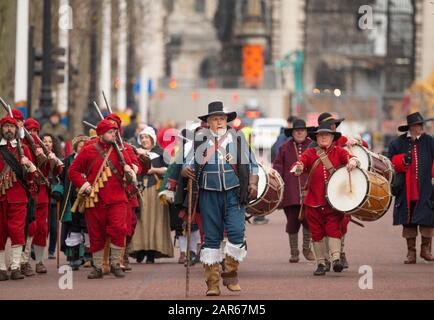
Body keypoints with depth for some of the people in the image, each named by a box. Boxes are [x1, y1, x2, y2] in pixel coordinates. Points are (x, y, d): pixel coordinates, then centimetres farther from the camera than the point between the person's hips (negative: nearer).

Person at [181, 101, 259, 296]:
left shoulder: (237, 138, 10)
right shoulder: (200, 140, 9)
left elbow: (252, 164, 14)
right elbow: (189, 163, 10)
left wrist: (253, 183, -1)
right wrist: (186, 170, -13)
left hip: (234, 193, 0)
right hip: (209, 194, 0)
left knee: (236, 232, -14)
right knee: (211, 238, 1)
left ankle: (231, 275, 4)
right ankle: (212, 283, 6)